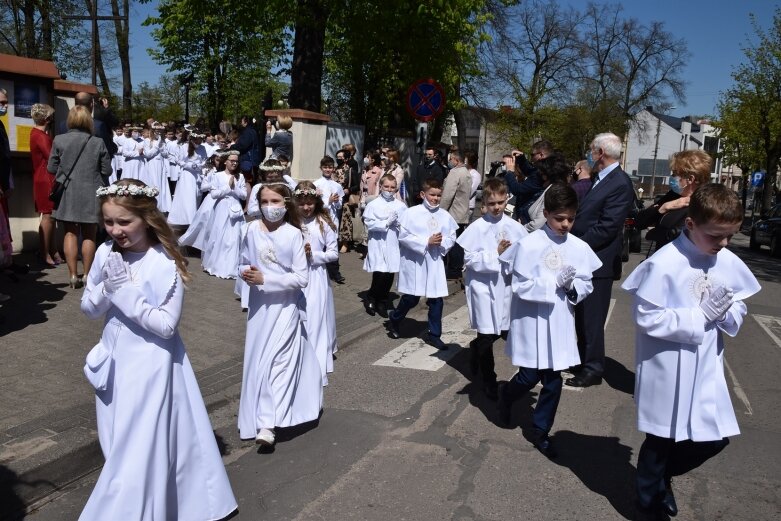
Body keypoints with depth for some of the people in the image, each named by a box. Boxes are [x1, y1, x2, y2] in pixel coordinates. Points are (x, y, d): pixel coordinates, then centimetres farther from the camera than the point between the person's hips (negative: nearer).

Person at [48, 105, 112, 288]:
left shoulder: (59, 140, -6)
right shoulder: (98, 143, -8)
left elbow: (51, 168, 0)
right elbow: (107, 170, -3)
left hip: (67, 195, 1)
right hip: (90, 195, -1)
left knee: (70, 233, 8)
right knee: (89, 235, 9)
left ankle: (73, 275, 7)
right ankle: (87, 274, 12)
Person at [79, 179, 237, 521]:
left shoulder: (165, 264, -19)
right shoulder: (105, 253, -4)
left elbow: (166, 324, -20)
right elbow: (88, 309, 3)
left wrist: (126, 292, -25)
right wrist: (107, 288, -17)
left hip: (150, 363, -6)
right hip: (115, 359, 6)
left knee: (141, 444, 1)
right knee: (118, 443, 20)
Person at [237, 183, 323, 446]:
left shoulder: (293, 234, -11)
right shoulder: (253, 229, -2)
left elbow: (302, 277, -13)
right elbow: (243, 264, 11)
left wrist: (266, 279, -19)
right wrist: (245, 273, -13)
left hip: (285, 305, -4)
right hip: (259, 304, 4)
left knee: (278, 359, -10)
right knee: (258, 359, 10)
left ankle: (268, 424, -11)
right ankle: (257, 417, 28)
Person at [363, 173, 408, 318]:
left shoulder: (401, 206, 4)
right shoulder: (373, 205, -2)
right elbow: (368, 223, -10)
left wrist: (398, 223, -16)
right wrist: (386, 223, -15)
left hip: (394, 246, 3)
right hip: (378, 245, -3)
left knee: (389, 276, 8)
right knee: (379, 275, -7)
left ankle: (382, 303, 26)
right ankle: (371, 299, 18)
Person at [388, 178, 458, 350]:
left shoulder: (445, 216, 2)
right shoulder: (411, 213, -9)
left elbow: (452, 238, 7)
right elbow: (403, 236, -13)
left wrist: (442, 242, -14)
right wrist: (426, 242, -17)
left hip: (435, 263, 4)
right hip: (415, 262, -3)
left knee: (436, 300, 6)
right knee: (411, 298, 7)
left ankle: (434, 334, 20)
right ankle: (394, 319, 36)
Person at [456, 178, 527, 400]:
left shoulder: (515, 227, 0)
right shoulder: (477, 228, -9)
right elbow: (469, 259, -12)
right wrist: (496, 253, -17)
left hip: (506, 286, 4)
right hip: (483, 286, -3)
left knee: (507, 332, 11)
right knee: (487, 335, 4)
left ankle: (476, 348, 42)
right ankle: (488, 380, 23)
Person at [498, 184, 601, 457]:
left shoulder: (579, 248, -2)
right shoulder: (529, 244, -14)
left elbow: (586, 285, 3)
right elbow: (521, 287, -15)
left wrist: (572, 286, -18)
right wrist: (555, 283, -21)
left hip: (559, 322, 4)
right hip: (532, 321, -3)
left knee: (553, 380, 10)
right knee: (530, 376, 6)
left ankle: (540, 430, 29)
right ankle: (506, 395, 41)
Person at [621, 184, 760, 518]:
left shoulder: (730, 263, -2)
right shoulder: (664, 264, -20)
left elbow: (738, 311, 8)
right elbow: (646, 317, -21)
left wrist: (729, 313, -15)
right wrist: (700, 316, -22)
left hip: (706, 368, 6)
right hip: (668, 371, -6)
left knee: (716, 438, 15)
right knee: (662, 439, 12)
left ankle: (663, 474, 43)